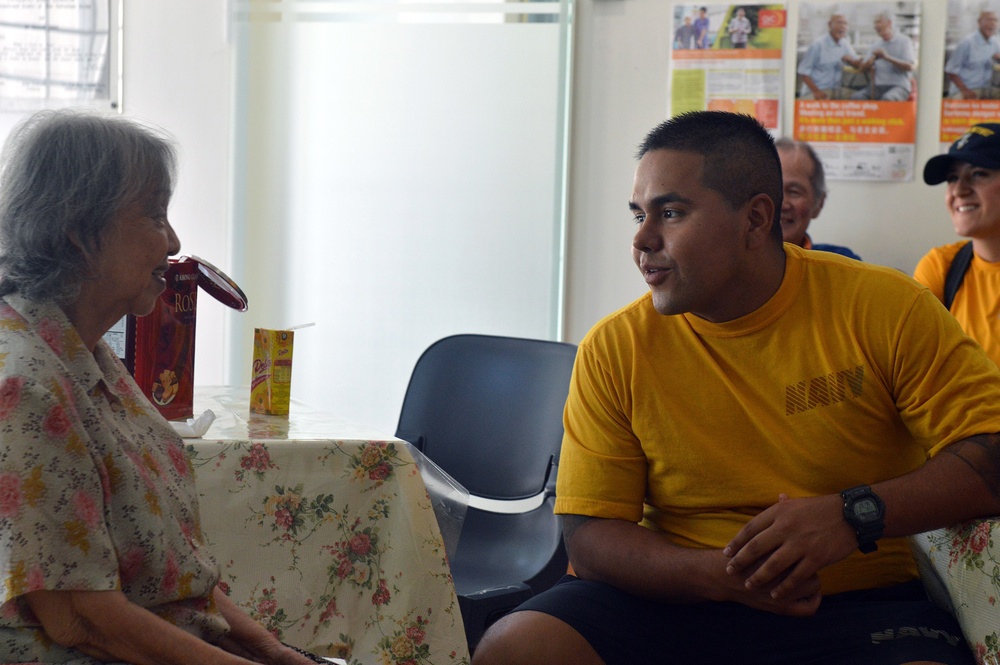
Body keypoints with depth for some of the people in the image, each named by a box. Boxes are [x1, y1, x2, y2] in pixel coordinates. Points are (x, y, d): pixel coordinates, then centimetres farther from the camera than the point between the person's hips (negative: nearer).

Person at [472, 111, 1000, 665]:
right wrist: (723, 574, -17)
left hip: (861, 608, -2)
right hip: (672, 602, 2)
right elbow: (588, 536, 1)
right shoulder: (612, 350, 3)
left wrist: (855, 515, -19)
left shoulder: (888, 310, 0)